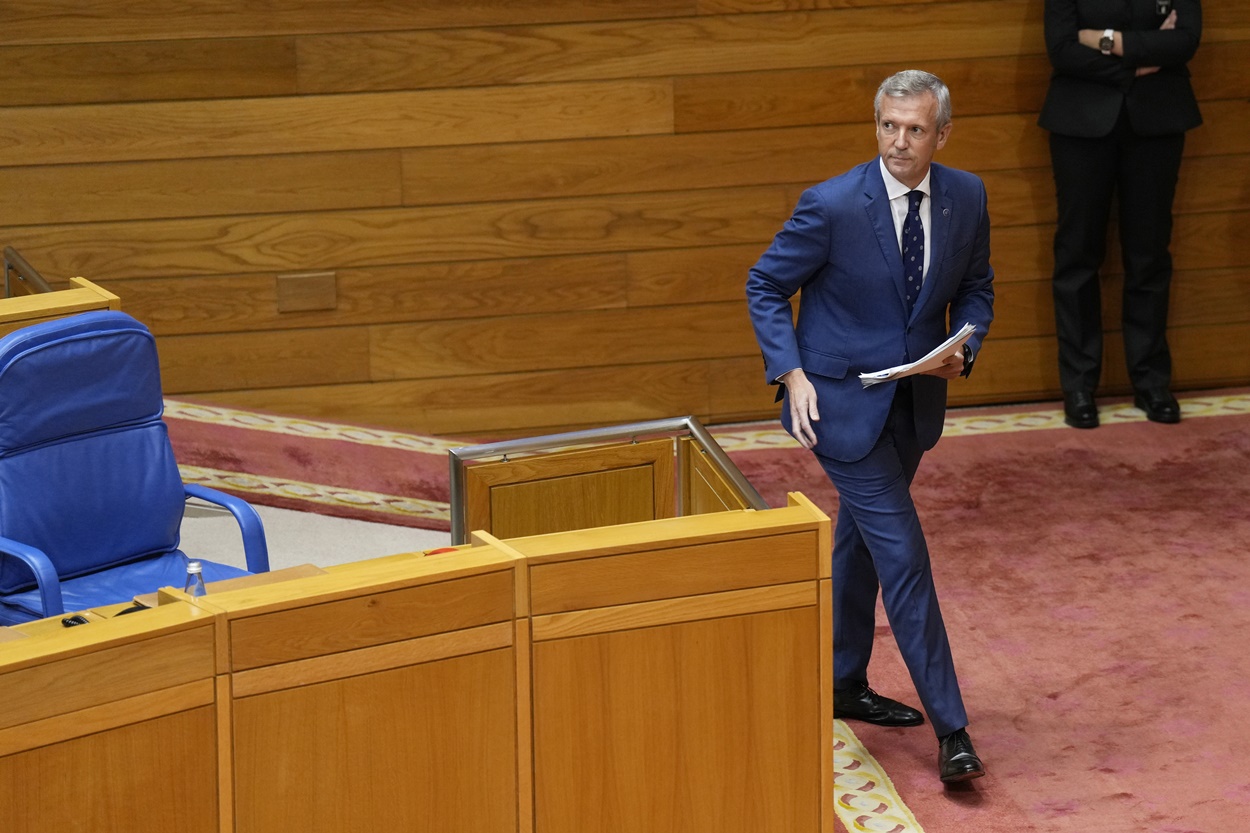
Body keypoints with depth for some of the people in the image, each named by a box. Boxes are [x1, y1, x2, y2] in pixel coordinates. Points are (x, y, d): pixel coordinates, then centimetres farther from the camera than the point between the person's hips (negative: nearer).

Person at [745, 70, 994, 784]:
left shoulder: (966, 197, -4)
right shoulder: (832, 207, -18)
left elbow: (976, 288, 11)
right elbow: (766, 285, -7)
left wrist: (962, 348, -8)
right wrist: (791, 372, -18)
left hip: (914, 399, 6)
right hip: (842, 399, -6)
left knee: (861, 540, 21)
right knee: (902, 554, -9)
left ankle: (845, 684, 38)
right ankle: (951, 729, -6)